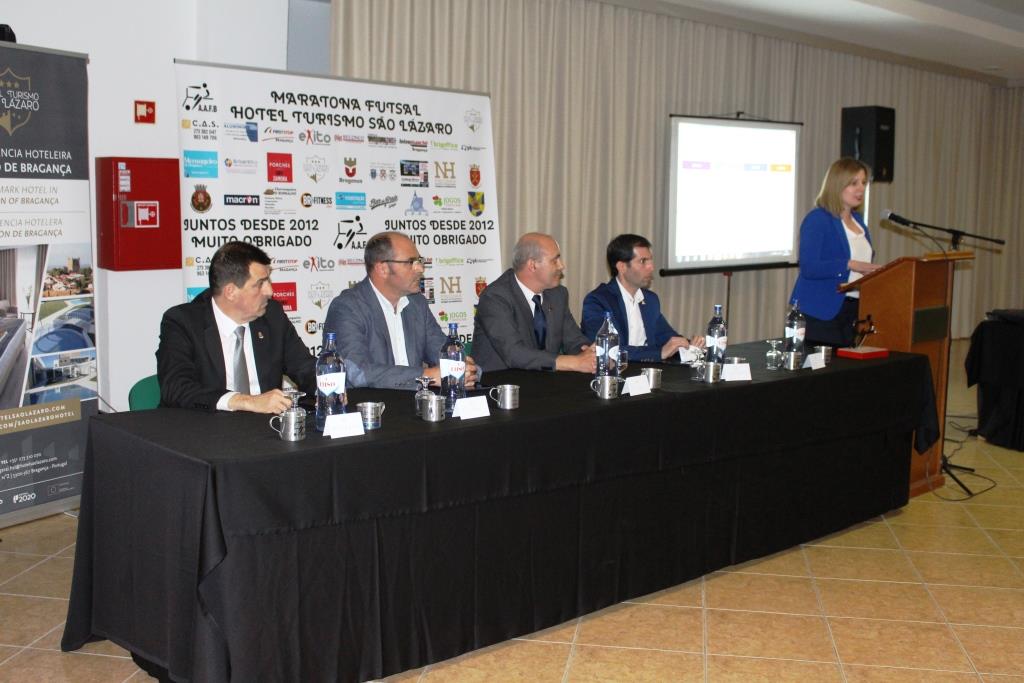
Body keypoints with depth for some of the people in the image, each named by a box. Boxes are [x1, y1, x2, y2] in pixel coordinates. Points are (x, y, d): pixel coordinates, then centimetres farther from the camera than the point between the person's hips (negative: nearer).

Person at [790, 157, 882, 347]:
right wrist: (850, 265, -25)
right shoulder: (817, 219, -9)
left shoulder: (858, 220, 16)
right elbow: (808, 267, -20)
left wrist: (875, 272, 7)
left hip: (851, 313, 7)